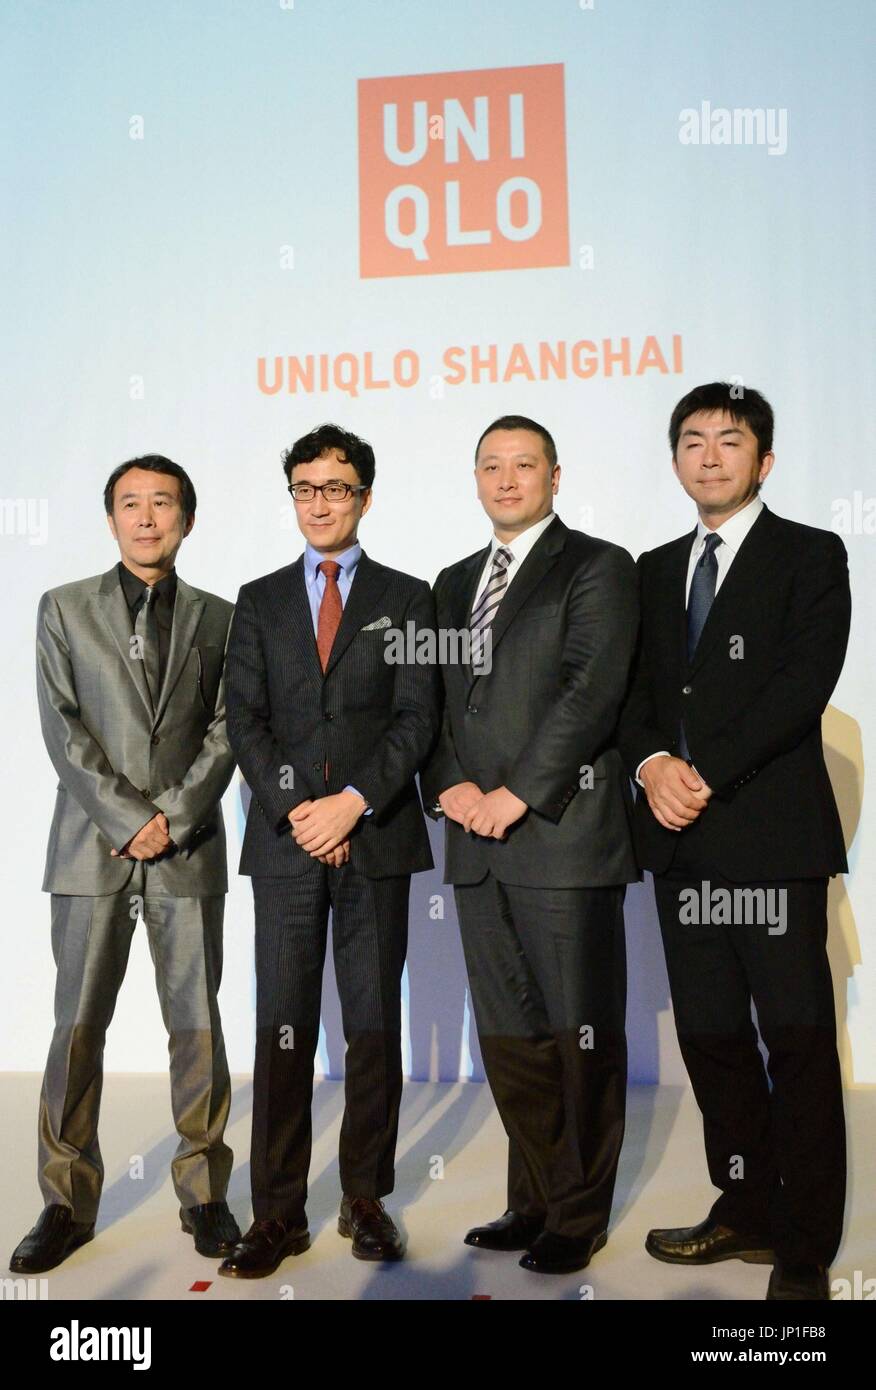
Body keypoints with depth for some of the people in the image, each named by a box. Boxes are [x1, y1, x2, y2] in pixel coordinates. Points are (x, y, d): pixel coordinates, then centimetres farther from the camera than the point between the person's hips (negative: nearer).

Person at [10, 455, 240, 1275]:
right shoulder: (64, 609, 7)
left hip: (189, 852, 1)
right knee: (78, 1027, 4)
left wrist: (170, 818, -10)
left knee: (197, 1023, 5)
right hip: (91, 849, 0)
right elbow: (62, 729, -2)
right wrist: (128, 818, -10)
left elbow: (225, 733, 2)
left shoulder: (218, 619, 9)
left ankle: (203, 1193, 18)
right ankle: (67, 1203, 17)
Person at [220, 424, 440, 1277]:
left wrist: (355, 801, -13)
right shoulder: (260, 601, 13)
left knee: (374, 1023, 6)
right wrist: (296, 808, -9)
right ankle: (278, 1212, 12)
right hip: (285, 841, 1)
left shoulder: (406, 598, 8)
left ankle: (366, 1199, 18)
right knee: (282, 1028, 2)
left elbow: (417, 718, -1)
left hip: (378, 838, -1)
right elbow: (245, 721, 4)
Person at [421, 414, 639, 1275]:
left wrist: (516, 794, -14)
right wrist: (450, 787, -2)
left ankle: (580, 1216, 16)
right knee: (507, 1035, 12)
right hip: (477, 844, 6)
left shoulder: (597, 567, 1)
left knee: (582, 1035, 2)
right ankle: (535, 1201, 26)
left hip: (564, 833, -6)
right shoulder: (454, 583, 20)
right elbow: (429, 698, 15)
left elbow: (592, 691, -10)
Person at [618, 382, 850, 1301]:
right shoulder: (655, 569, 17)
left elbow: (804, 683, -11)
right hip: (682, 838, 5)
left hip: (772, 834, -5)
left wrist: (706, 773, -16)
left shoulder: (810, 556, 1)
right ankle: (747, 1210, 27)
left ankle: (805, 1247, 14)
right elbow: (632, 690, 12)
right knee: (709, 1034, 11)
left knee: (798, 1041, 2)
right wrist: (652, 764, -8)